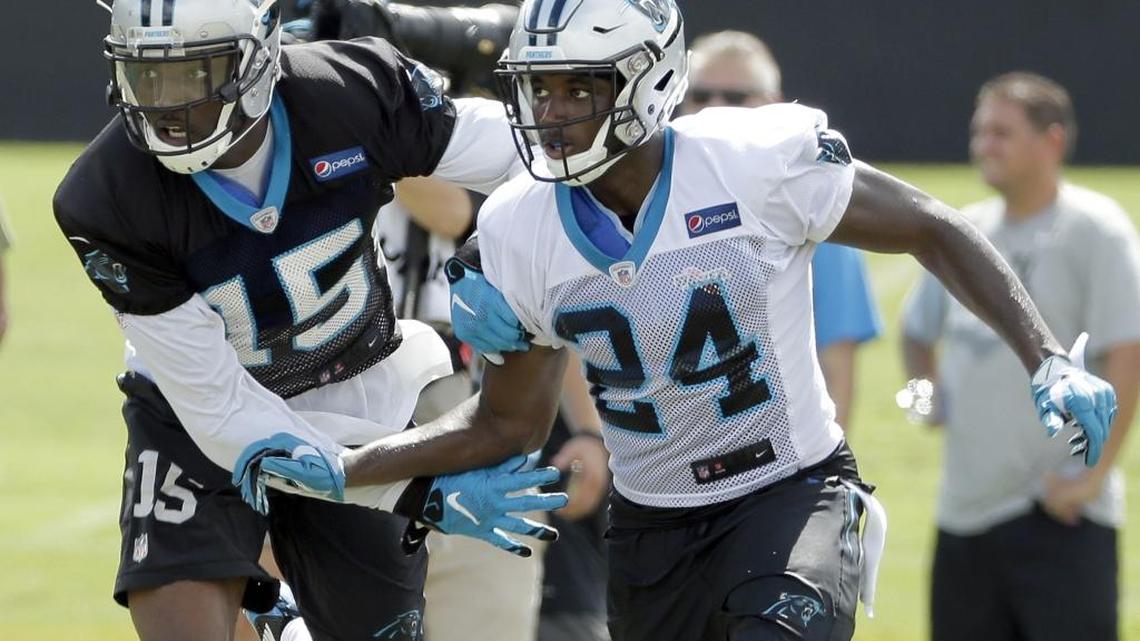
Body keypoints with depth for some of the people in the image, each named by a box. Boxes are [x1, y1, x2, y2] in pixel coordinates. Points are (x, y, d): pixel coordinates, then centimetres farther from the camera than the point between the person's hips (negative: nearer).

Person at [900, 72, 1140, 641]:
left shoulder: (1093, 230, -9)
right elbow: (918, 331, 27)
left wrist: (1093, 472, -19)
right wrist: (925, 385, 6)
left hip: (1059, 516, -7)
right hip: (964, 509, 7)